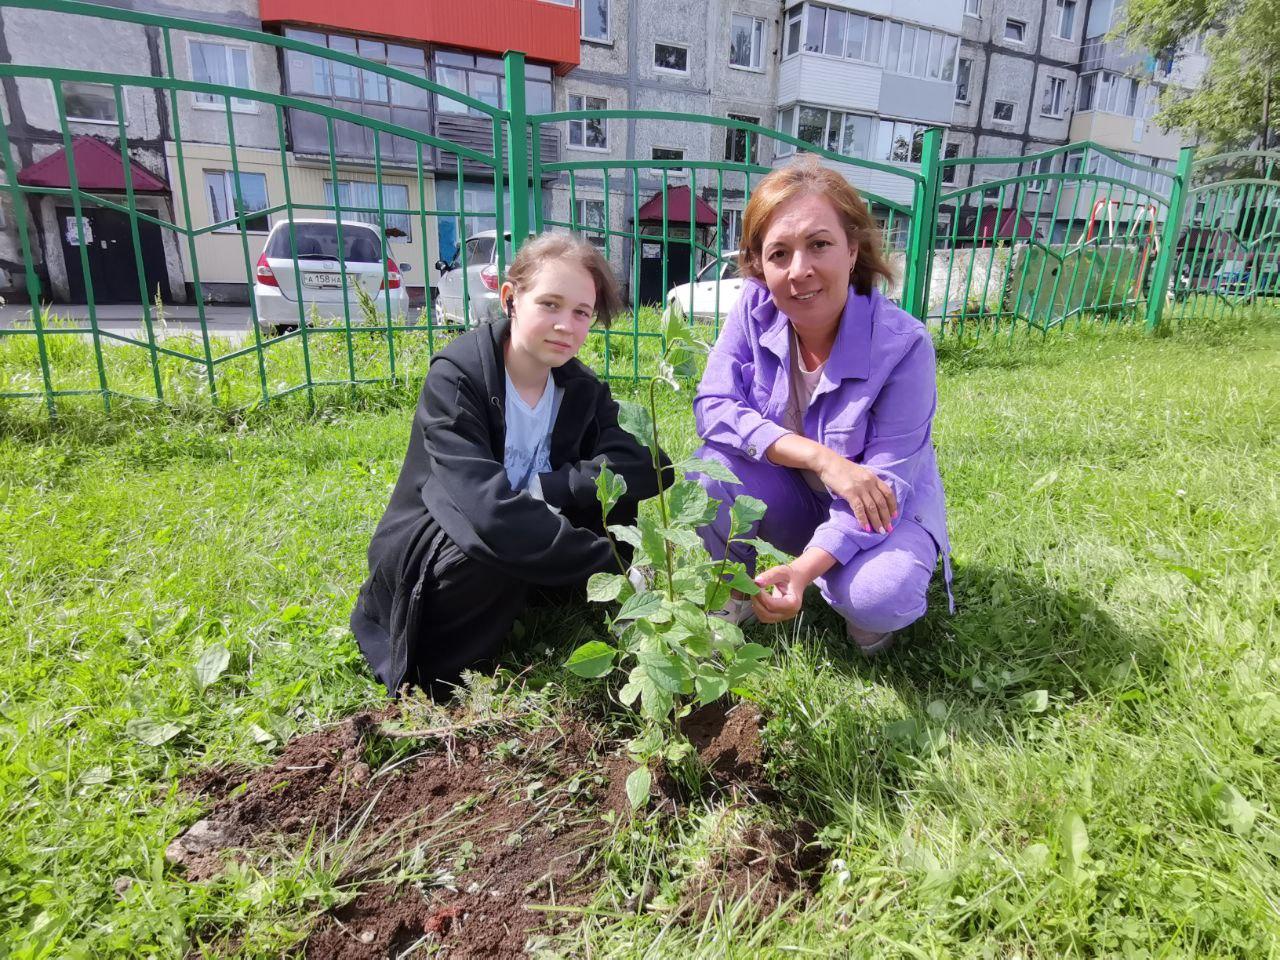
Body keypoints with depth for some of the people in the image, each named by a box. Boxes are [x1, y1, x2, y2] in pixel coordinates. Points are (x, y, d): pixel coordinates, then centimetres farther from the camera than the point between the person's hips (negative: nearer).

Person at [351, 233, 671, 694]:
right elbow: (490, 512, -35)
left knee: (625, 488, -16)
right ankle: (439, 676, -8)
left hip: (516, 579, 5)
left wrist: (536, 489, -28)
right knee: (507, 544, -37)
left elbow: (649, 466, -19)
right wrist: (616, 566, -35)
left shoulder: (581, 388, -5)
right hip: (424, 564, -4)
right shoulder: (455, 378, -22)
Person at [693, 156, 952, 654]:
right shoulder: (755, 308, -17)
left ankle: (860, 601, 7)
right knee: (712, 468, -26)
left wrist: (804, 568, -41)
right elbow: (712, 406, -19)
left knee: (877, 598, -33)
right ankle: (737, 592, 1)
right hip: (791, 498, 3)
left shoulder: (903, 345, -26)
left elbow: (888, 481, -26)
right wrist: (819, 456, -32)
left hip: (880, 508, -2)